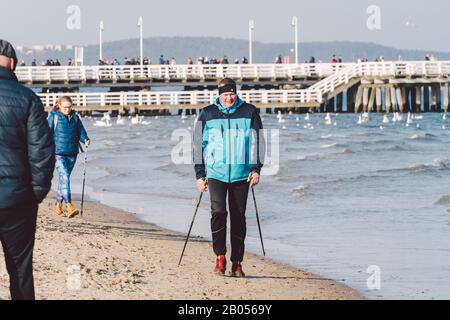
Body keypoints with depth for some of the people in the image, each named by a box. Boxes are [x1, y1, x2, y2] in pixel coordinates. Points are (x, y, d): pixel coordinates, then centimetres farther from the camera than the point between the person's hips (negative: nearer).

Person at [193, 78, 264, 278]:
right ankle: (220, 258, -7)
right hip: (216, 173, -1)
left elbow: (257, 141, 8)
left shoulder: (249, 113, 6)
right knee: (218, 212, -17)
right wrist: (200, 175, 6)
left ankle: (237, 263, 10)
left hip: (241, 174, 1)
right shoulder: (207, 115, 6)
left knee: (238, 217, 3)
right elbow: (198, 145, 10)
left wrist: (256, 169, -1)